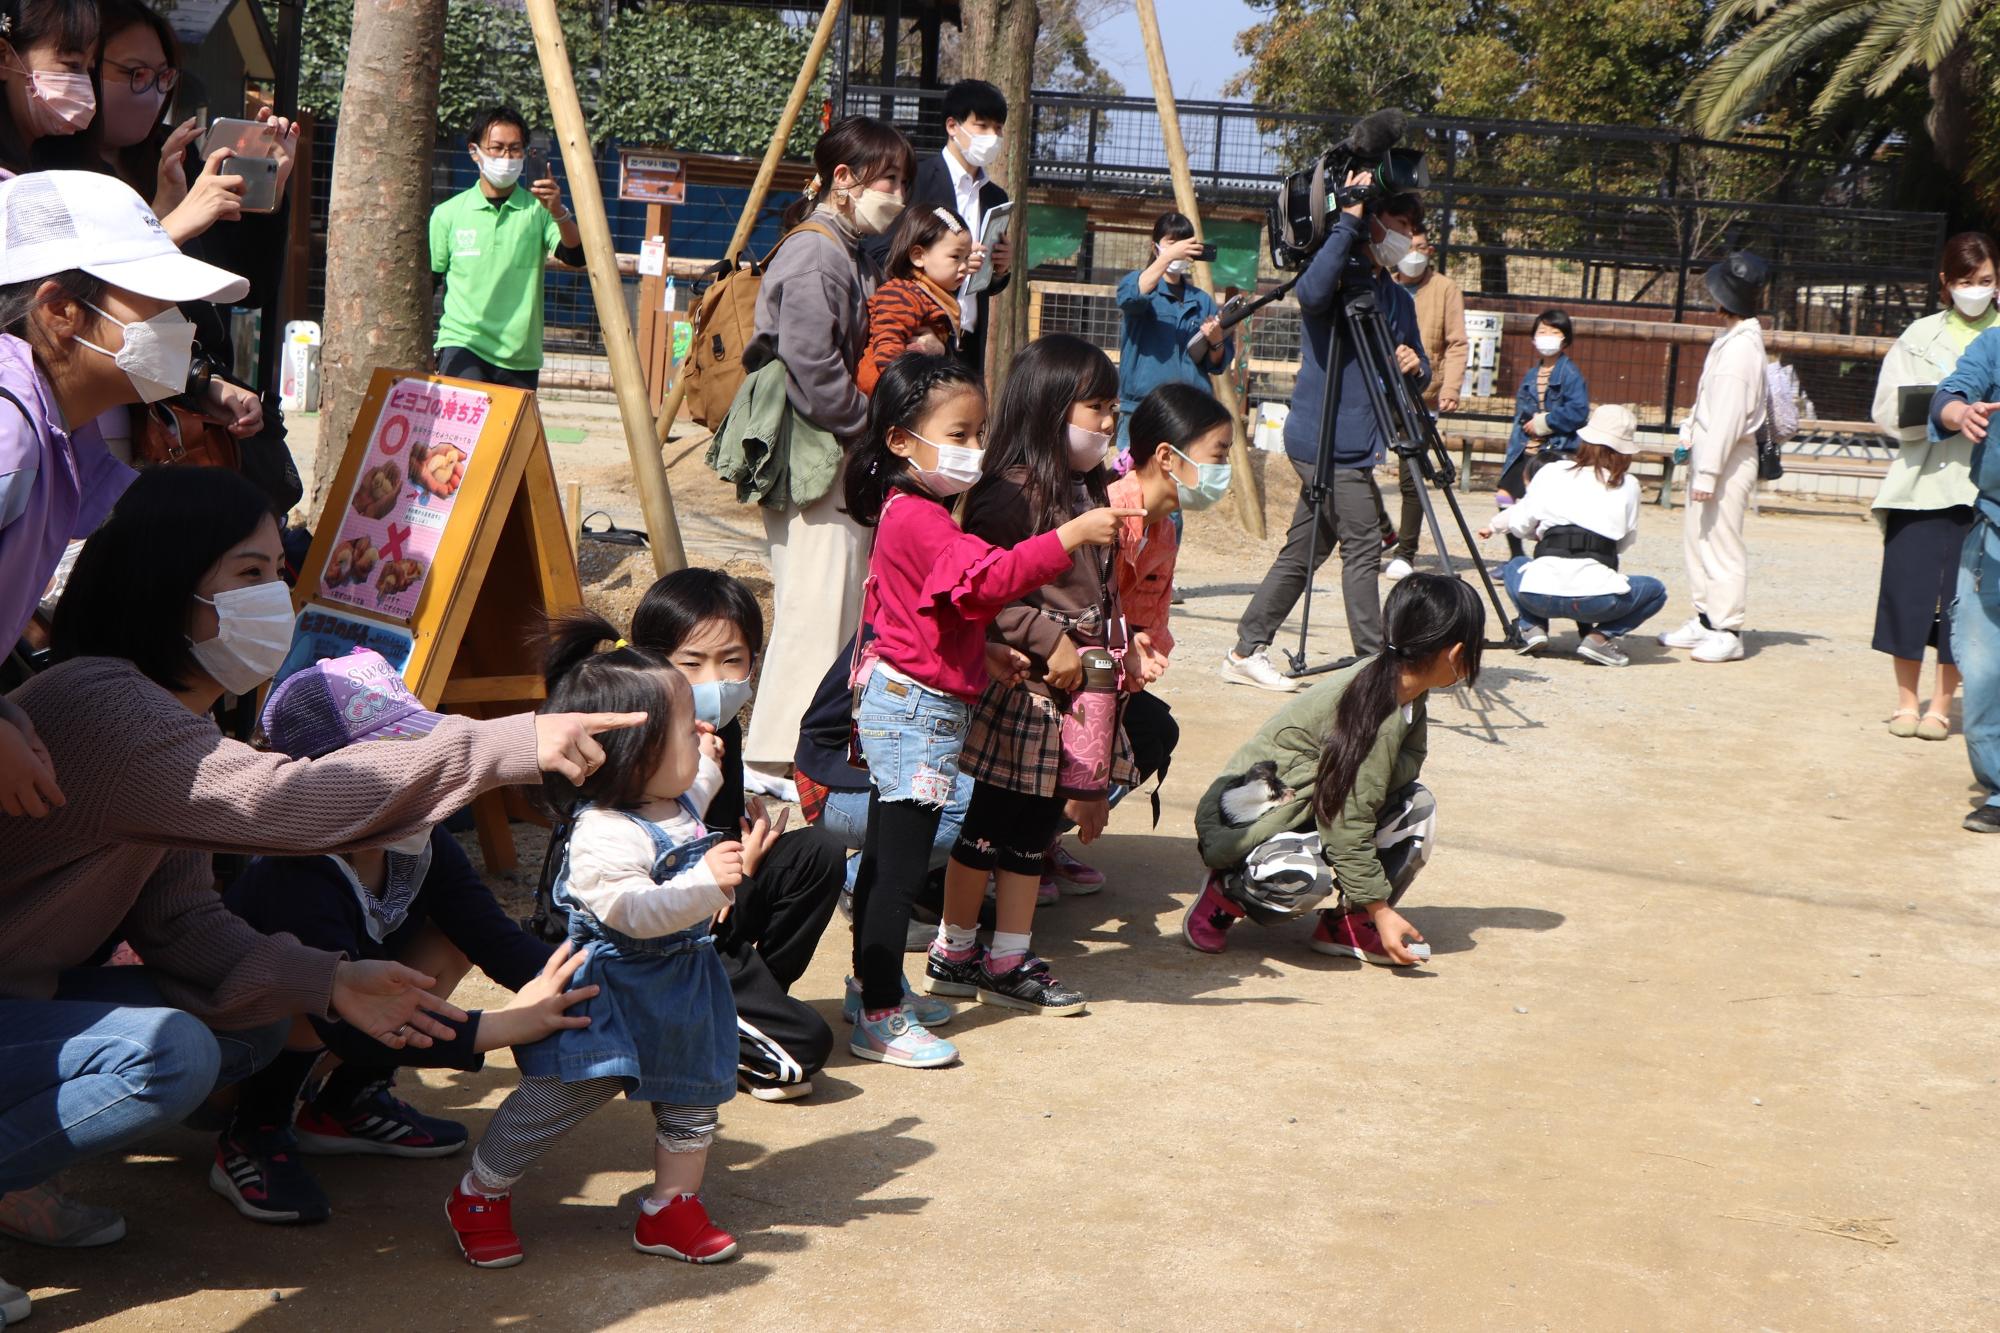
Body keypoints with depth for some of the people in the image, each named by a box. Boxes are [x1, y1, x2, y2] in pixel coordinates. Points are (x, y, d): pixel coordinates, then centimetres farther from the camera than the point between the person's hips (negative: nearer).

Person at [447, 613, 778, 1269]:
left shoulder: (677, 803, 2)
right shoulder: (604, 835, -30)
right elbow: (633, 910, -39)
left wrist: (708, 766, 23)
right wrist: (707, 882, -44)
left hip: (680, 991, 9)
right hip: (611, 994, -9)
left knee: (692, 1099, 13)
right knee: (556, 1098, 2)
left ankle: (671, 1209, 28)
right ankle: (479, 1198, 21)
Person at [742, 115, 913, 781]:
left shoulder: (854, 254, 17)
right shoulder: (813, 254, -16)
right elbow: (811, 369, -22)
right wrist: (869, 426, -12)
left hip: (844, 457, 10)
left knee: (844, 612, 13)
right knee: (815, 611, -8)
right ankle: (773, 758, -1)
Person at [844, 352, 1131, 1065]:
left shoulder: (911, 512, 14)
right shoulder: (920, 519, -21)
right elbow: (988, 577, -35)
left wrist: (987, 649, 16)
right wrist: (1071, 536, -40)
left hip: (896, 704, 11)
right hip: (918, 710, -11)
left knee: (885, 855, 18)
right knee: (901, 865, -7)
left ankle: (874, 987, 29)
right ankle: (880, 1019, -3)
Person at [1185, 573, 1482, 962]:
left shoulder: (1405, 689, -2)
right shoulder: (1373, 711, -28)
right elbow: (1348, 822, -27)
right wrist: (1381, 910, -23)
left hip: (1308, 808, 9)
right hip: (1252, 819, -9)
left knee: (1417, 806, -6)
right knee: (1306, 879, -37)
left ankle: (1346, 925, 0)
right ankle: (1226, 892, -5)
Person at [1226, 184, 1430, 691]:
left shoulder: (1396, 297, 17)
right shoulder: (1341, 276, -8)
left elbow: (1417, 376, 20)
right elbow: (1312, 293, -33)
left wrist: (1414, 368, -5)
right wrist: (1348, 222, -27)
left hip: (1349, 445, 8)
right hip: (1329, 443, -8)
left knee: (1302, 552, 10)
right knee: (1363, 548, -8)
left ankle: (1247, 652, 16)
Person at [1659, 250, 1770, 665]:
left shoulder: (1740, 347, -18)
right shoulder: (1732, 340, 12)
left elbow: (1727, 416, -21)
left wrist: (1708, 472, -21)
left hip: (1728, 459, -10)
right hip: (1707, 451, 10)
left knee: (1721, 544, -7)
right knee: (1697, 538, 15)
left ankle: (1727, 633, -3)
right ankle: (1705, 620, 24)